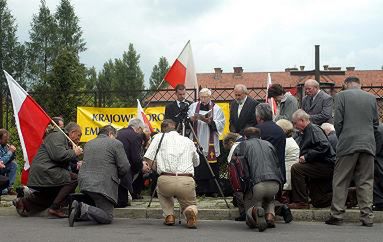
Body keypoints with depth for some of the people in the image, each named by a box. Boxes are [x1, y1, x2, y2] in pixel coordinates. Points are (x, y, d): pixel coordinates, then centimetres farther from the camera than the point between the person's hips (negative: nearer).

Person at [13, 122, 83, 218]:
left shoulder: (64, 138, 24)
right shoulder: (58, 135, -8)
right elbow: (58, 155, -24)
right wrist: (74, 153, -11)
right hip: (44, 171, -11)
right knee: (74, 179, -19)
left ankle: (23, 202, 17)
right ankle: (55, 208, -18)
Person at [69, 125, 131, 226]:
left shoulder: (88, 144, 20)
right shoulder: (116, 143, 0)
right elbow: (125, 168, -5)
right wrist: (116, 176, 17)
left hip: (84, 183, 7)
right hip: (103, 185, -7)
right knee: (107, 217, -4)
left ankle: (78, 206, -1)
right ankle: (83, 209, -26)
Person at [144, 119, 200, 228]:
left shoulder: (159, 137, 13)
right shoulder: (188, 141, 20)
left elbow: (149, 160, 7)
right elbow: (196, 163, 31)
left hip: (166, 181, -1)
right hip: (187, 182, 1)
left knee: (160, 189, 35)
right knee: (190, 205, 27)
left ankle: (169, 215, 13)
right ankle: (190, 211, -8)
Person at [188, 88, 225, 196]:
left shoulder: (216, 108, 5)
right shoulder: (193, 106, 11)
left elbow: (220, 124, -2)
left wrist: (209, 121, -16)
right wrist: (192, 119, -14)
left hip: (210, 144, -1)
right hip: (196, 143, 1)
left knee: (211, 167, -2)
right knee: (198, 167, -3)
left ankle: (212, 190, 6)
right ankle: (200, 190, 3)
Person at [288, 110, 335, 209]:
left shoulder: (314, 129, -14)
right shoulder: (305, 133, 17)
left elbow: (324, 146, -28)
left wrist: (306, 157, -24)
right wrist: (302, 158, 7)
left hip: (327, 166, -11)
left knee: (296, 168, -26)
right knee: (318, 202, 13)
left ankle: (301, 202, -21)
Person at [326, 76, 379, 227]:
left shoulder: (342, 96, -1)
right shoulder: (371, 98, 9)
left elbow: (338, 122, -4)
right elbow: (375, 123, 12)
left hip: (348, 144, -3)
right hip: (368, 145, 3)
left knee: (340, 181, 3)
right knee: (366, 181, 7)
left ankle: (336, 215, 2)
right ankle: (367, 217, 5)